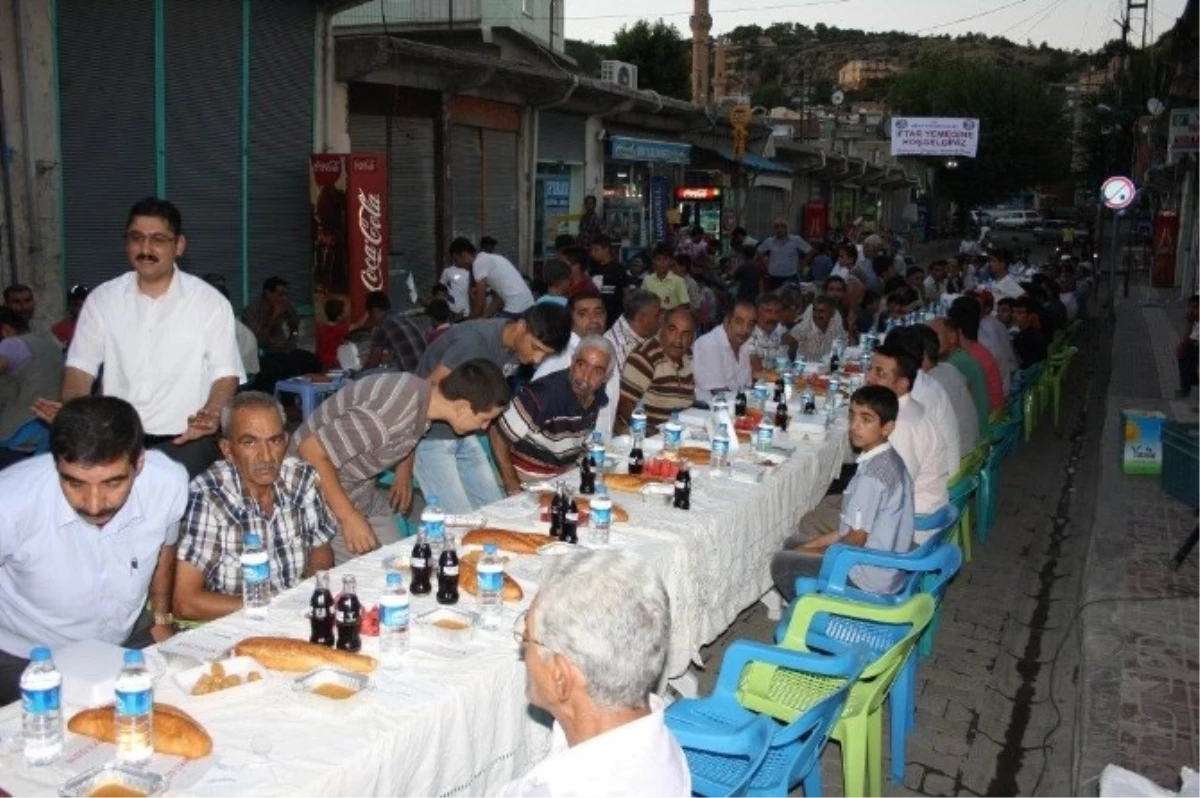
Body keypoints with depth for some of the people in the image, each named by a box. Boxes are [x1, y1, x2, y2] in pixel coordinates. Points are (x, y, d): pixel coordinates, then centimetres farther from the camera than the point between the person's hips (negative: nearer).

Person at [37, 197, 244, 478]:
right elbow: (81, 364, 7)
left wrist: (211, 415, -23)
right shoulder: (102, 298, 8)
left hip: (184, 438, -3)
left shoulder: (210, 302, 0)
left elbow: (226, 373, -2)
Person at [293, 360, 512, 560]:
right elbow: (311, 451, -31)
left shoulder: (424, 390, -8)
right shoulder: (390, 416, -35)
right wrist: (348, 517, -27)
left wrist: (405, 474, 8)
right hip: (322, 488, -8)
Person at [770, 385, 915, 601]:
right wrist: (812, 545, 7)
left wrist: (812, 550, -5)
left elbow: (856, 538, -21)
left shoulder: (872, 474, -25)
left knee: (782, 563, -4)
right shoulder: (887, 459, 3)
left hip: (871, 576, -9)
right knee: (793, 543, 18)